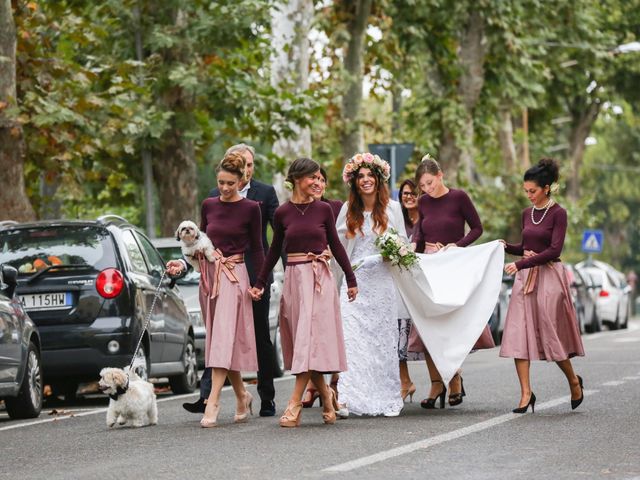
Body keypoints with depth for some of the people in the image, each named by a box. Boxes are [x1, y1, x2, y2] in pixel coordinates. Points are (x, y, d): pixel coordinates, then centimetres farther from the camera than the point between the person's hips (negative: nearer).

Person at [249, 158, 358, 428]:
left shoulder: (323, 210, 2)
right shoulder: (282, 213, 3)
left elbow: (336, 245, 9)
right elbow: (275, 250, 13)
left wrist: (351, 279, 10)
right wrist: (260, 282, 14)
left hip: (320, 279, -2)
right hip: (294, 278, 2)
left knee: (311, 338, -9)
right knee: (301, 341, 4)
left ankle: (295, 404, -12)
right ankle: (325, 394, 21)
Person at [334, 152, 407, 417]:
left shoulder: (392, 208, 4)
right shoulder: (348, 210, 7)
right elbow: (339, 244, 14)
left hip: (382, 282, 0)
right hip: (354, 281, 0)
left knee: (384, 338, 3)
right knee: (350, 336, -11)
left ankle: (387, 399, 11)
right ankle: (346, 397, -17)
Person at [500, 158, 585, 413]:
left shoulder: (558, 213, -8)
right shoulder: (527, 213, 12)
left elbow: (554, 250, -17)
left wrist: (520, 264, -22)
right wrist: (507, 247, 2)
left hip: (549, 277, -6)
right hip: (525, 278, 6)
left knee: (550, 333, -2)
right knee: (519, 334, -5)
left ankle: (574, 381, 22)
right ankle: (526, 393, -4)